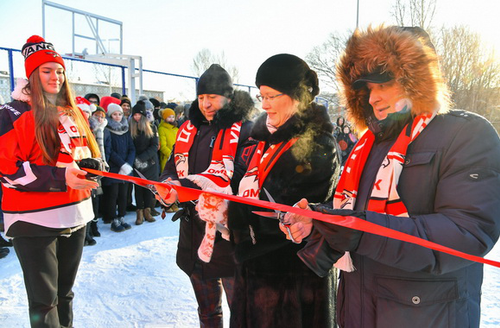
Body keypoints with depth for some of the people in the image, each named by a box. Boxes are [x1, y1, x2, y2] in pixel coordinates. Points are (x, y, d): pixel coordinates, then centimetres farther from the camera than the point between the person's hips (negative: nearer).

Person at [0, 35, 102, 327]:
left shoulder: (75, 113, 10)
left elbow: (91, 153, 18)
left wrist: (91, 165, -7)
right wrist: (60, 177, -23)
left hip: (76, 215, 6)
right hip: (34, 221, -6)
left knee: (65, 292, 21)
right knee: (44, 299, 2)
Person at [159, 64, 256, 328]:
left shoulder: (244, 131, -10)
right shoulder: (188, 129, 10)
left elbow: (231, 176, -23)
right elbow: (173, 167, 8)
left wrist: (186, 185, -33)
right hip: (194, 229, 6)